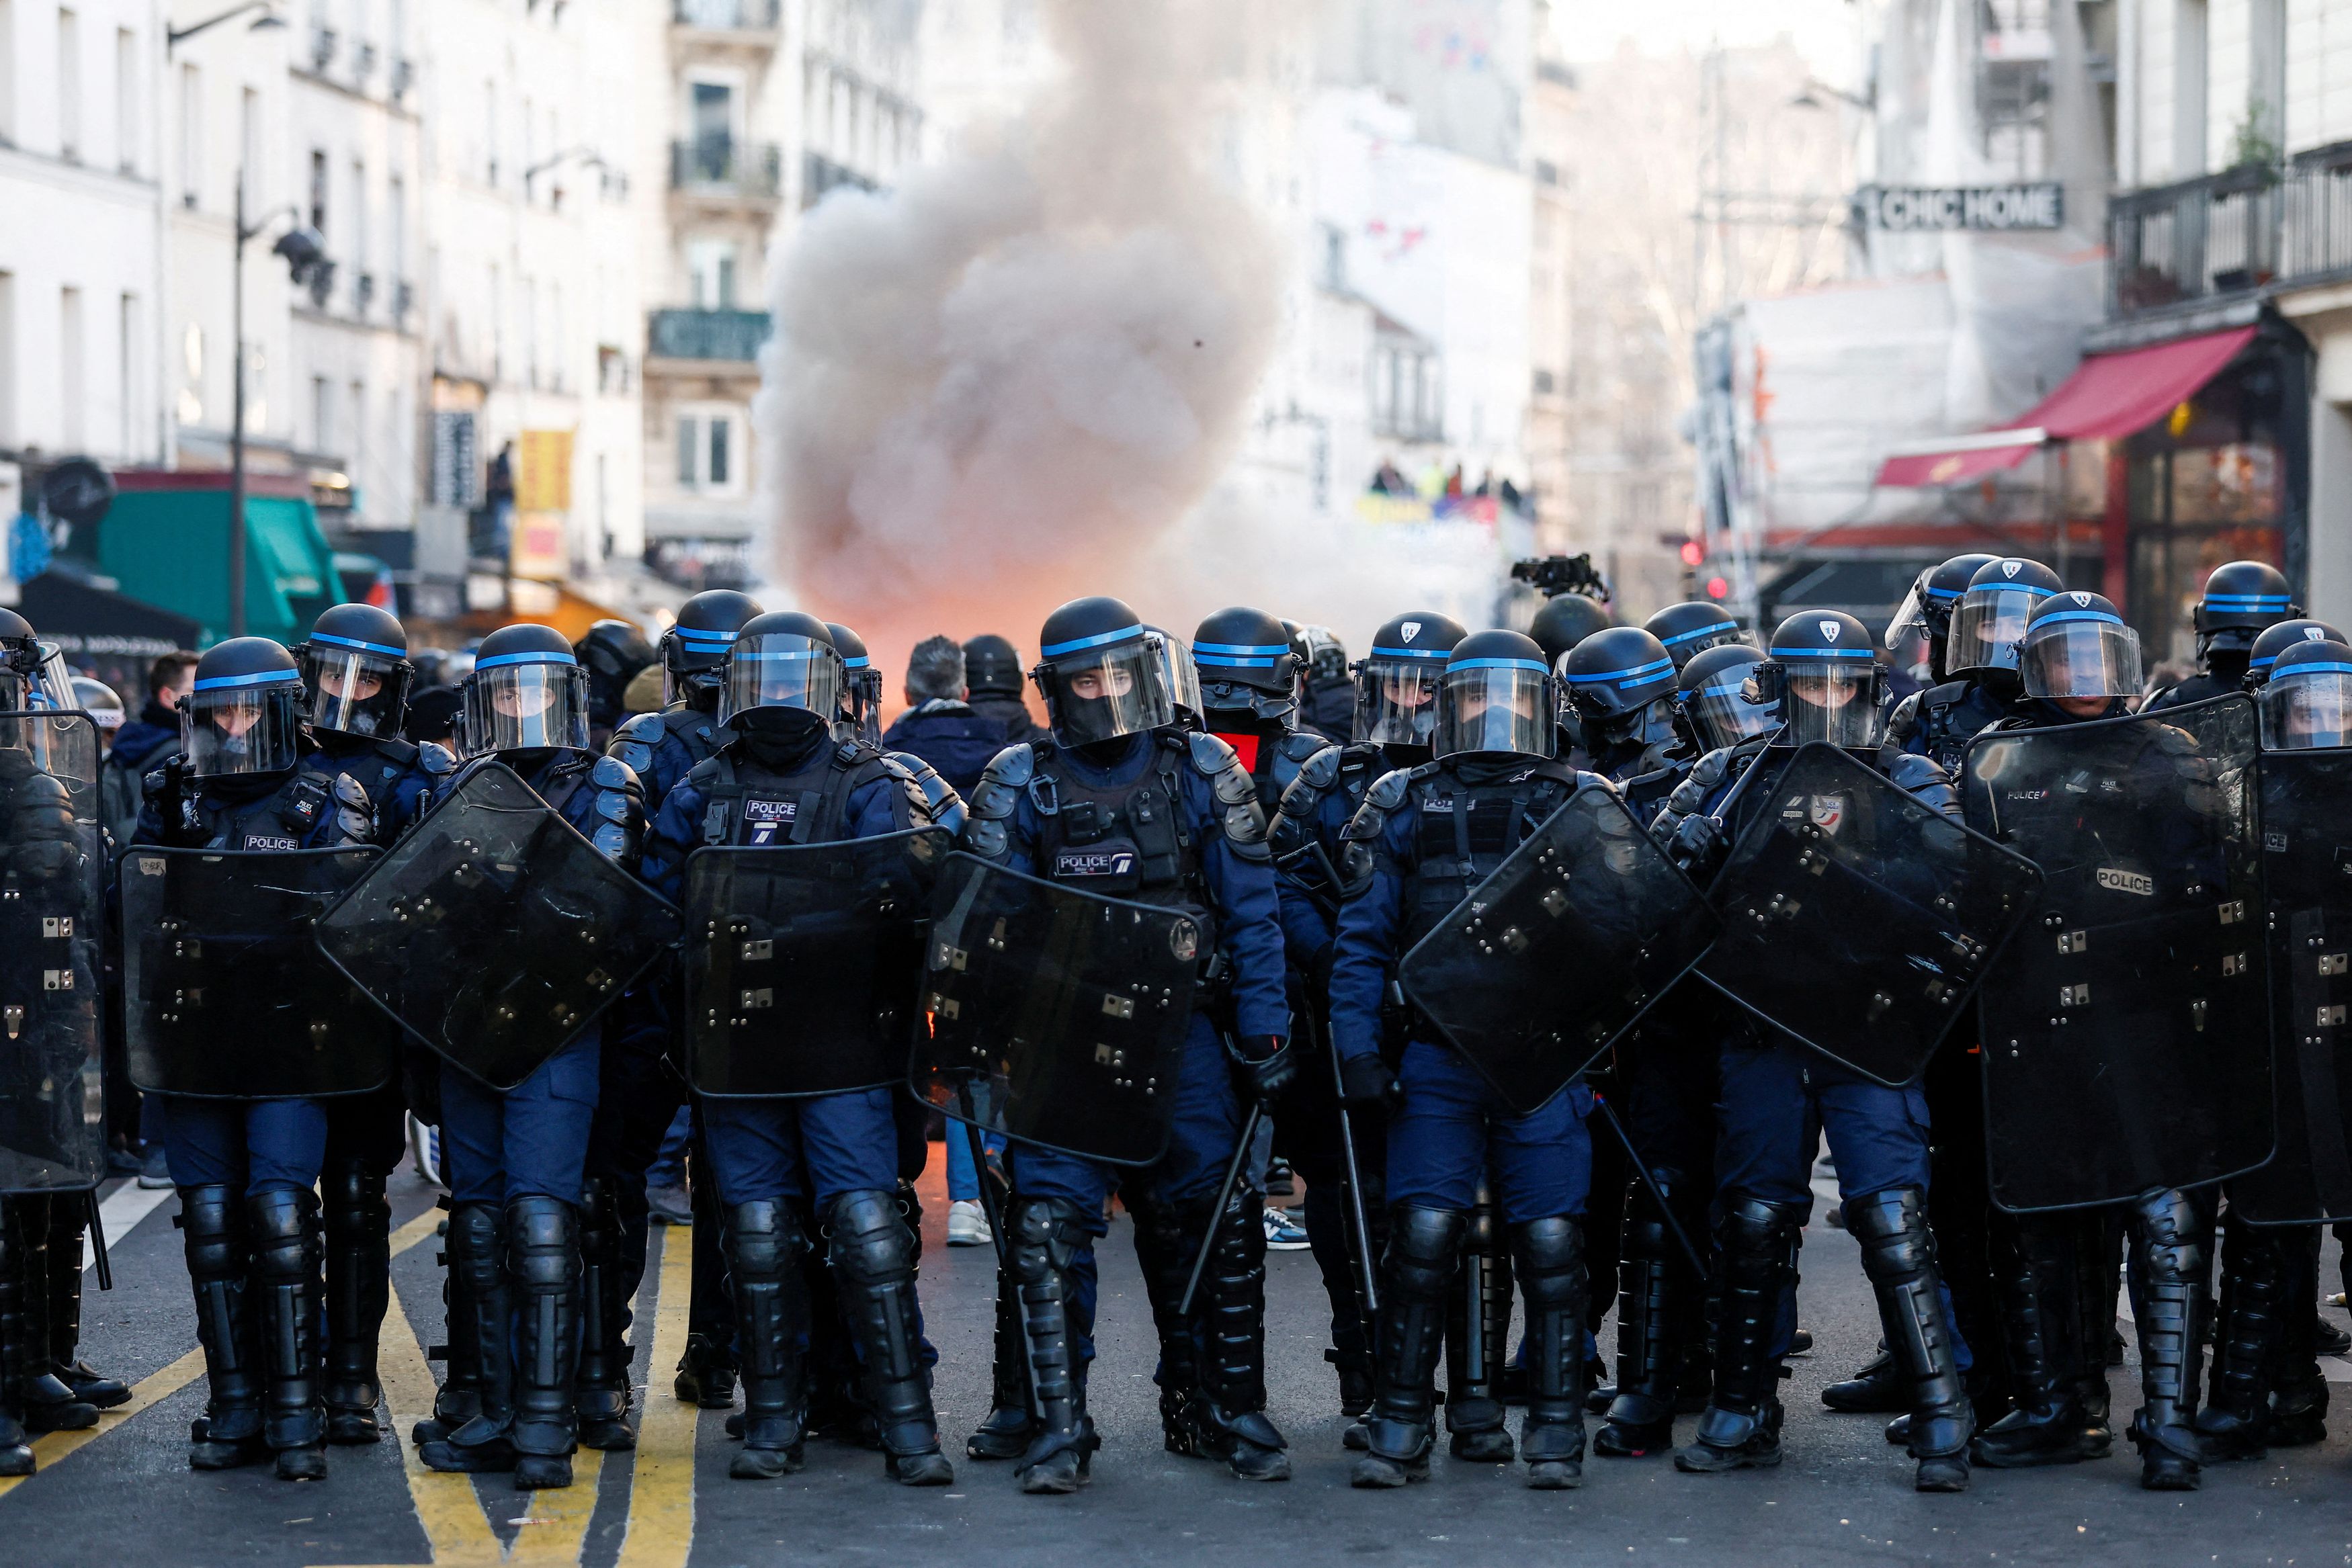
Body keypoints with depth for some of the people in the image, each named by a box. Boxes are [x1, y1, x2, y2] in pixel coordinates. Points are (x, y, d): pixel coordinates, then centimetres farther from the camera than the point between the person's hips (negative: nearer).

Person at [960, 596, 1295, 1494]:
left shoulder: (1201, 772, 2)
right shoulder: (1020, 785, 1)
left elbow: (1251, 911, 5)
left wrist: (1264, 1030, 0)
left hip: (1179, 1025, 1)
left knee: (1223, 1216, 0)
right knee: (1049, 1224, -7)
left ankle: (1232, 1410, 14)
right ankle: (1060, 1424, 2)